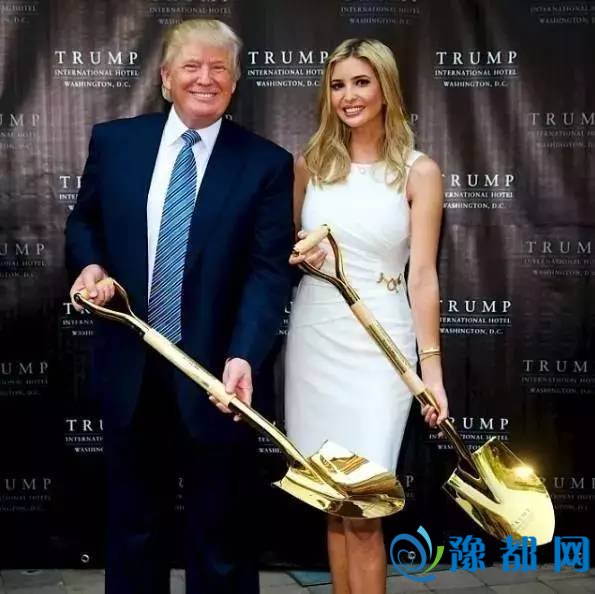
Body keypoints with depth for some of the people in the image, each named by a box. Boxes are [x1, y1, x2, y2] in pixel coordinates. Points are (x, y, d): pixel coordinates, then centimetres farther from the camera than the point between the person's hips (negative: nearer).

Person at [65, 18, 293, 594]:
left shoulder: (266, 163, -6)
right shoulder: (113, 141, 3)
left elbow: (270, 269, -13)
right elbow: (83, 222, 15)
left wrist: (242, 356, -27)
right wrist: (91, 264, -8)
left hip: (215, 370, -2)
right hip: (131, 366, 3)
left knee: (221, 526, 14)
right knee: (132, 517, 19)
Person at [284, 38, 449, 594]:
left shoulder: (419, 171, -4)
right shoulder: (310, 161, 6)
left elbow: (422, 275, -7)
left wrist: (431, 366, -13)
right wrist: (298, 253, -6)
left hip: (377, 344, -3)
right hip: (314, 338, 3)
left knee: (362, 510, -4)